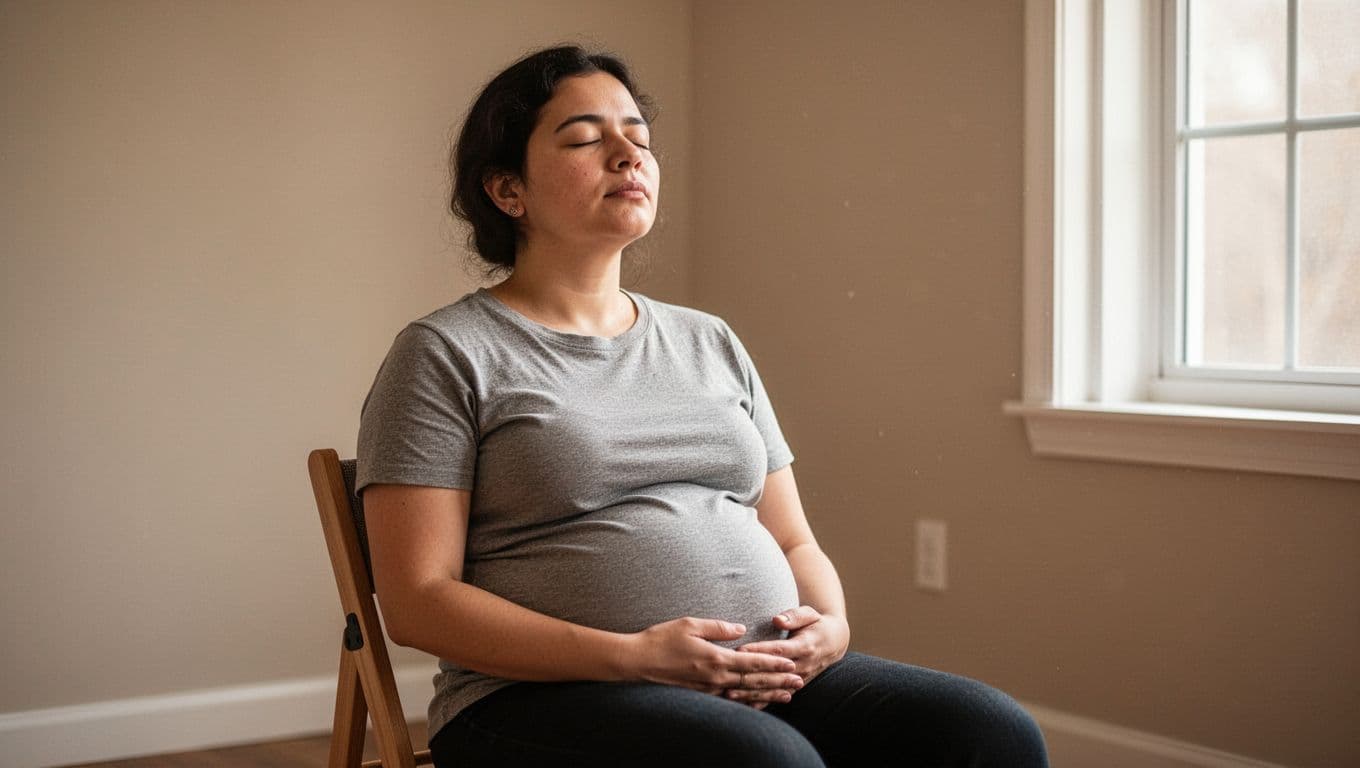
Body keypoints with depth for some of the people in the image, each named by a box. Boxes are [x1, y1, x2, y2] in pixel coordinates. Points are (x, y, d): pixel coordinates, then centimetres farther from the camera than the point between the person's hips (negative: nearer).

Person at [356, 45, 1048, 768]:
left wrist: (830, 626, -2)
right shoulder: (447, 355, 2)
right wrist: (630, 655, -16)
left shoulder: (711, 343, 20)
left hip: (768, 684, 6)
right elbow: (417, 600, -6)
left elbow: (793, 542, 22)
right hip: (552, 698, -5)